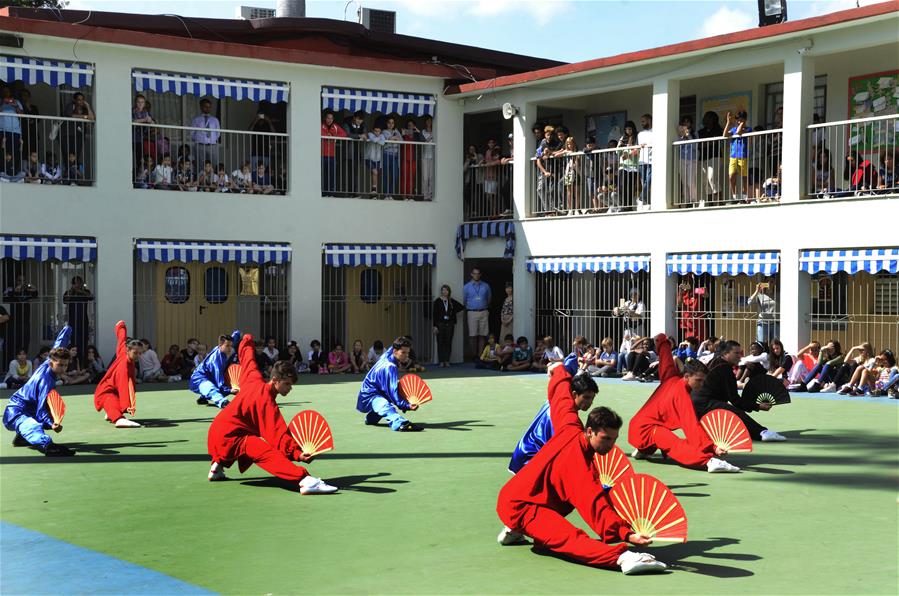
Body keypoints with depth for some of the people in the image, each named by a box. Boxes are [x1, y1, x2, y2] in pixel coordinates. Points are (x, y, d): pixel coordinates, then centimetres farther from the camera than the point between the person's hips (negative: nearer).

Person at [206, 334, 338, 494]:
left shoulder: (254, 378, 4)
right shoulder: (267, 402, -21)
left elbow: (247, 355, 24)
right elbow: (278, 433, -33)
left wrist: (248, 341, 45)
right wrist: (296, 453, -43)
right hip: (231, 437, -11)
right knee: (268, 454, -33)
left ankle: (217, 467, 57)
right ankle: (305, 481, -58)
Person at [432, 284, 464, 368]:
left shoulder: (452, 301, 8)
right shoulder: (437, 301, 0)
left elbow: (461, 307, 17)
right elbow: (434, 314, -3)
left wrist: (454, 311, 6)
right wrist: (435, 326, -8)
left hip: (450, 324, 3)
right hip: (440, 324, -3)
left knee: (448, 343, 3)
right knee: (441, 343, -2)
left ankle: (447, 361, 8)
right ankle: (441, 361, 2)